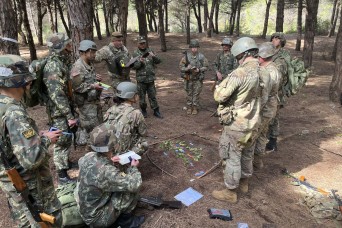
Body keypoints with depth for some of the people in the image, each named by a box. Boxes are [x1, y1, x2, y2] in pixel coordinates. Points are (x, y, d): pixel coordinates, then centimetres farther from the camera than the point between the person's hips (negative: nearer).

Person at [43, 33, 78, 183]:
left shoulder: (62, 62, 7)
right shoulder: (53, 66, -24)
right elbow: (57, 95, -28)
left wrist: (71, 111, 20)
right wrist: (69, 116, -25)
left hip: (66, 108, 9)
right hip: (59, 112, -9)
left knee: (67, 139, 22)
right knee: (61, 142, 1)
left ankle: (66, 163, 41)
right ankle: (62, 175, 14)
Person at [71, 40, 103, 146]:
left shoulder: (90, 64, 8)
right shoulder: (78, 67, -21)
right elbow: (76, 86, -23)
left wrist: (96, 78, 2)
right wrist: (93, 86, -22)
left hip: (94, 99, 9)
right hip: (85, 102, -9)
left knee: (99, 122, 19)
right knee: (91, 124, -1)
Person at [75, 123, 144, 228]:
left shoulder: (88, 156, -13)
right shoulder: (106, 172, -35)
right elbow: (134, 184, -28)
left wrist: (110, 162, 2)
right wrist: (134, 167, -7)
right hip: (97, 218, -7)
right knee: (132, 187, -11)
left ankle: (117, 218, 20)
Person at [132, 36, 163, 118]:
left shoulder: (150, 51, 6)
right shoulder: (135, 53, 0)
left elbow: (159, 61, 1)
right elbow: (134, 66, -7)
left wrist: (154, 56, -19)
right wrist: (140, 62, -25)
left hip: (151, 78, 2)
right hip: (141, 79, -1)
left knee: (153, 96, 8)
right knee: (142, 96, 8)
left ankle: (156, 111, 17)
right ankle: (143, 110, 25)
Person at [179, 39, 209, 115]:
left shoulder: (201, 56, -5)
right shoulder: (186, 56, -6)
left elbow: (206, 67, 2)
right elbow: (181, 67, -4)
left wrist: (199, 70, -16)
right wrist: (187, 68, -24)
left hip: (198, 79, 0)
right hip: (189, 79, 0)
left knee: (196, 94, 6)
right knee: (189, 94, 10)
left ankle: (195, 108, 19)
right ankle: (189, 108, 23)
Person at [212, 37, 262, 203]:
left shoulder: (240, 73, -24)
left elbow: (219, 96, -21)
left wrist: (220, 85, 0)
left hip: (236, 124, -8)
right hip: (252, 123, 8)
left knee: (232, 157, 7)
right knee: (246, 153, 24)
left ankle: (230, 192, 22)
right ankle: (244, 182, 44)